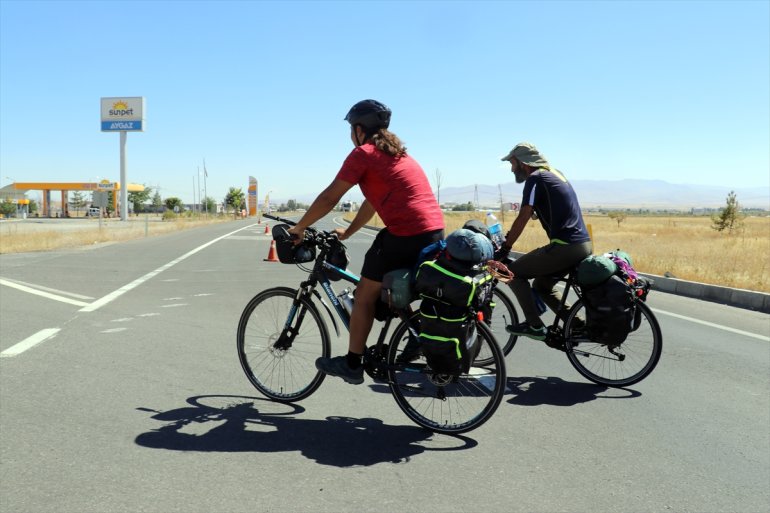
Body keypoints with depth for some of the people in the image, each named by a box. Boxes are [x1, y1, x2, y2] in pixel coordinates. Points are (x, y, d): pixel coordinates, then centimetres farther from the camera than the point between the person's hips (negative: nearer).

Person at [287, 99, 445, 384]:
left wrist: (299, 228, 8)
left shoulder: (363, 153, -2)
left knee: (365, 295, 6)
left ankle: (352, 364, 14)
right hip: (435, 232, 9)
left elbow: (329, 198, -2)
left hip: (405, 234, -8)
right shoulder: (397, 153, 25)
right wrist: (347, 232, 34)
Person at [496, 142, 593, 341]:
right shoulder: (554, 174, 21)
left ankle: (534, 326, 3)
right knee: (542, 285, 23)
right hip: (584, 245, 9)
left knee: (513, 272, 3)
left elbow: (523, 218, -13)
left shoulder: (535, 178, -6)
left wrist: (504, 249, -5)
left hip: (565, 247, -9)